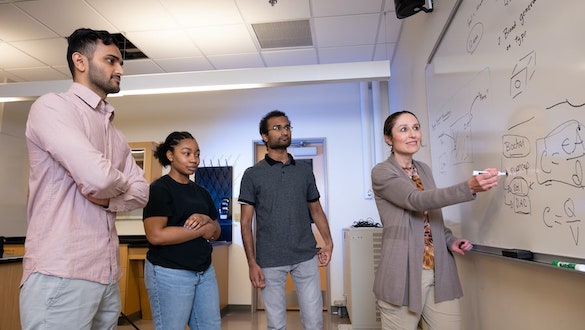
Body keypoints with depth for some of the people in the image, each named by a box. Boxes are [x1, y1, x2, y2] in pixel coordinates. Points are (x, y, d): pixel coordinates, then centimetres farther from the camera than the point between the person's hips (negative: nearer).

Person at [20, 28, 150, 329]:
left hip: (107, 275, 8)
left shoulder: (116, 133, 18)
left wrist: (108, 198, -8)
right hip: (60, 275, -7)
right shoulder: (52, 106, -7)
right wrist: (120, 185, 0)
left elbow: (141, 191, 12)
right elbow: (98, 176, -22)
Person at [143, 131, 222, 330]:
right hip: (170, 272, -7)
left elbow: (216, 233, 13)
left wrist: (207, 220, -11)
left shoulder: (201, 192, 11)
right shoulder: (159, 188, -10)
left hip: (205, 271, 7)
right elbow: (155, 235, -22)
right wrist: (201, 230, -14)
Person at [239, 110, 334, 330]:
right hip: (270, 261, -2)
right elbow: (246, 222, -1)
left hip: (306, 257, 2)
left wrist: (328, 242, -1)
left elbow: (316, 209, 13)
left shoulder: (305, 171, 8)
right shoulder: (253, 175, 0)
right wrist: (252, 263, -7)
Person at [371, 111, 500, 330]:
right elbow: (416, 201, -24)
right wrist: (469, 187, -34)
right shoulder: (381, 172, -8)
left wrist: (450, 240, 2)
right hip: (403, 275, -5)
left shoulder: (425, 169, 13)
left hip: (440, 273, 6)